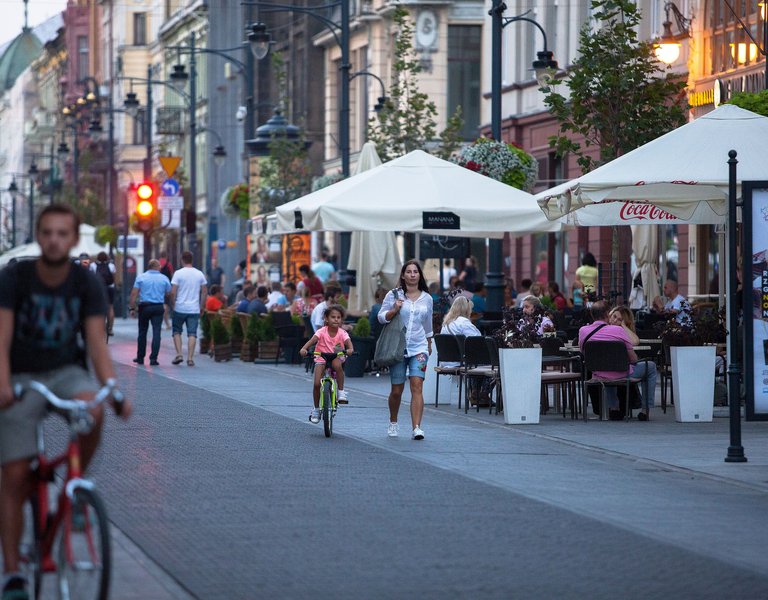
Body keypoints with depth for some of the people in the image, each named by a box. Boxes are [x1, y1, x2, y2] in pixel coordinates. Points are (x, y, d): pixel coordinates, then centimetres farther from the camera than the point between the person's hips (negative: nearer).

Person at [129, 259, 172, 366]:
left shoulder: (141, 277, 1)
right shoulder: (164, 279, 2)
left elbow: (134, 294, -5)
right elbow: (168, 294, 6)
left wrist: (132, 308, -3)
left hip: (144, 307, 1)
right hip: (159, 307, -1)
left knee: (142, 332, 12)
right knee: (156, 332, -3)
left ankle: (140, 357, 19)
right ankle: (153, 358, -12)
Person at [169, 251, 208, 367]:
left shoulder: (178, 273, -6)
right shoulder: (200, 274, 5)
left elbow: (173, 292, -11)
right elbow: (205, 292, 8)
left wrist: (173, 304, 2)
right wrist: (201, 307, 15)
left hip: (180, 308, -2)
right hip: (194, 309, 2)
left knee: (177, 331, 13)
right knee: (192, 333, 1)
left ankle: (179, 354, 2)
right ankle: (190, 358, -5)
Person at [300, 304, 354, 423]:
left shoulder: (342, 333, -8)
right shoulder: (322, 332, -11)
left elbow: (348, 342, -23)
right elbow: (312, 340, -25)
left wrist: (350, 349, -47)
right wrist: (304, 348, -44)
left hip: (337, 356, 0)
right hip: (321, 357, 0)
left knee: (337, 365, -38)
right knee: (317, 384, -15)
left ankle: (341, 391, -20)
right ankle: (316, 409, 6)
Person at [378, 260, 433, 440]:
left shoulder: (427, 298, 9)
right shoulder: (394, 295, 2)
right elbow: (381, 317, 2)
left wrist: (429, 343, 33)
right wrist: (394, 310, -16)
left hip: (419, 348, 1)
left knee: (417, 386, -13)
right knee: (397, 390, 4)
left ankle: (417, 428, -19)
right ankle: (393, 423, 29)